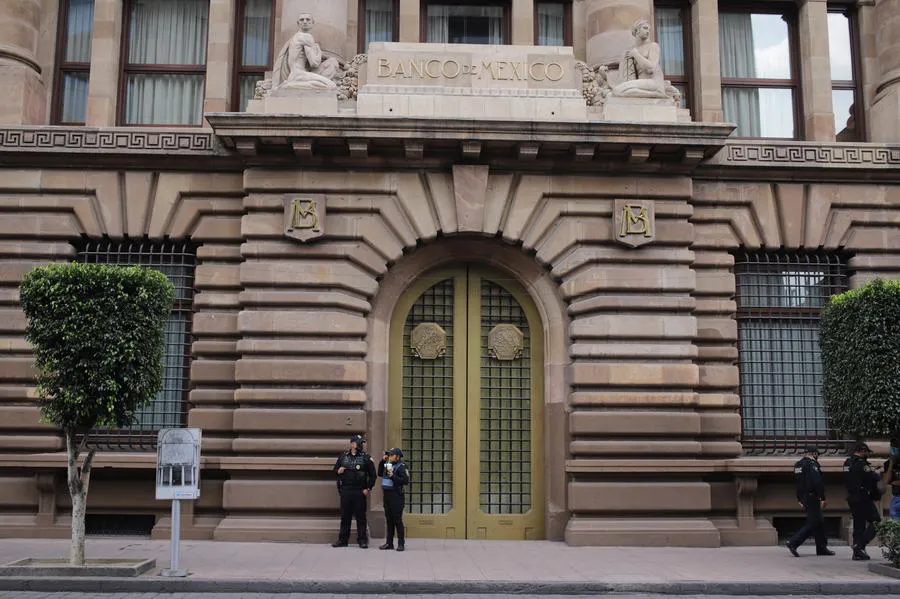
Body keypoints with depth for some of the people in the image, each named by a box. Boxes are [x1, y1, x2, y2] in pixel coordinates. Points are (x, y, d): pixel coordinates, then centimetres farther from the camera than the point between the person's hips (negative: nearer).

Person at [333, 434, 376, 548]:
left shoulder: (365, 458, 2)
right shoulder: (343, 456, 9)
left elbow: (372, 474, 3)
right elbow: (335, 469, 20)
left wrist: (368, 488, -3)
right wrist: (338, 471, -3)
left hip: (359, 492, -2)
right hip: (345, 491, 2)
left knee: (361, 516, 0)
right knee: (345, 516, 8)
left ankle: (363, 540, 6)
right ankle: (343, 540, 15)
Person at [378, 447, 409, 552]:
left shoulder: (401, 467, -9)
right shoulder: (387, 465, 14)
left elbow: (406, 481, -16)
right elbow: (380, 473, 24)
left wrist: (393, 476, -21)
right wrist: (382, 461, 14)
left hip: (396, 496, -7)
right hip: (387, 495, 7)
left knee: (397, 520, -4)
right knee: (389, 520, 12)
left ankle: (401, 543, 2)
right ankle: (389, 543, 19)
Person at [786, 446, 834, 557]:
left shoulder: (798, 465, 15)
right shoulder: (812, 464, -13)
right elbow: (818, 482, -22)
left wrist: (799, 499, 25)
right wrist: (822, 498, -20)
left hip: (804, 498, 9)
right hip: (812, 497, -9)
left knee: (819, 522, 15)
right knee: (813, 523, -6)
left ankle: (822, 548, 20)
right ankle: (793, 542, -12)